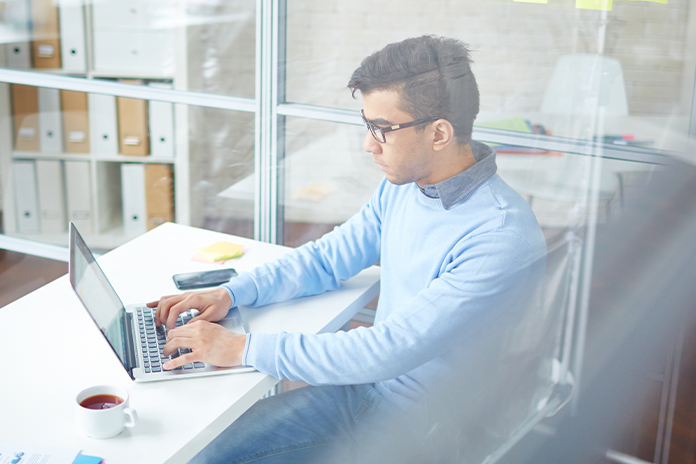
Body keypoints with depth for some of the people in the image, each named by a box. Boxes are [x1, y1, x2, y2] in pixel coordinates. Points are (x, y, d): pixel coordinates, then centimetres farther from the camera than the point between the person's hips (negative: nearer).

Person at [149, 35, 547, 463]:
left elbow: (388, 350, -29)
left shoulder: (504, 239, -27)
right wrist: (230, 293, 1)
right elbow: (328, 259, 14)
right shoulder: (402, 186, 1)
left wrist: (244, 348, -25)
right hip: (364, 385, 7)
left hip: (421, 427, -7)